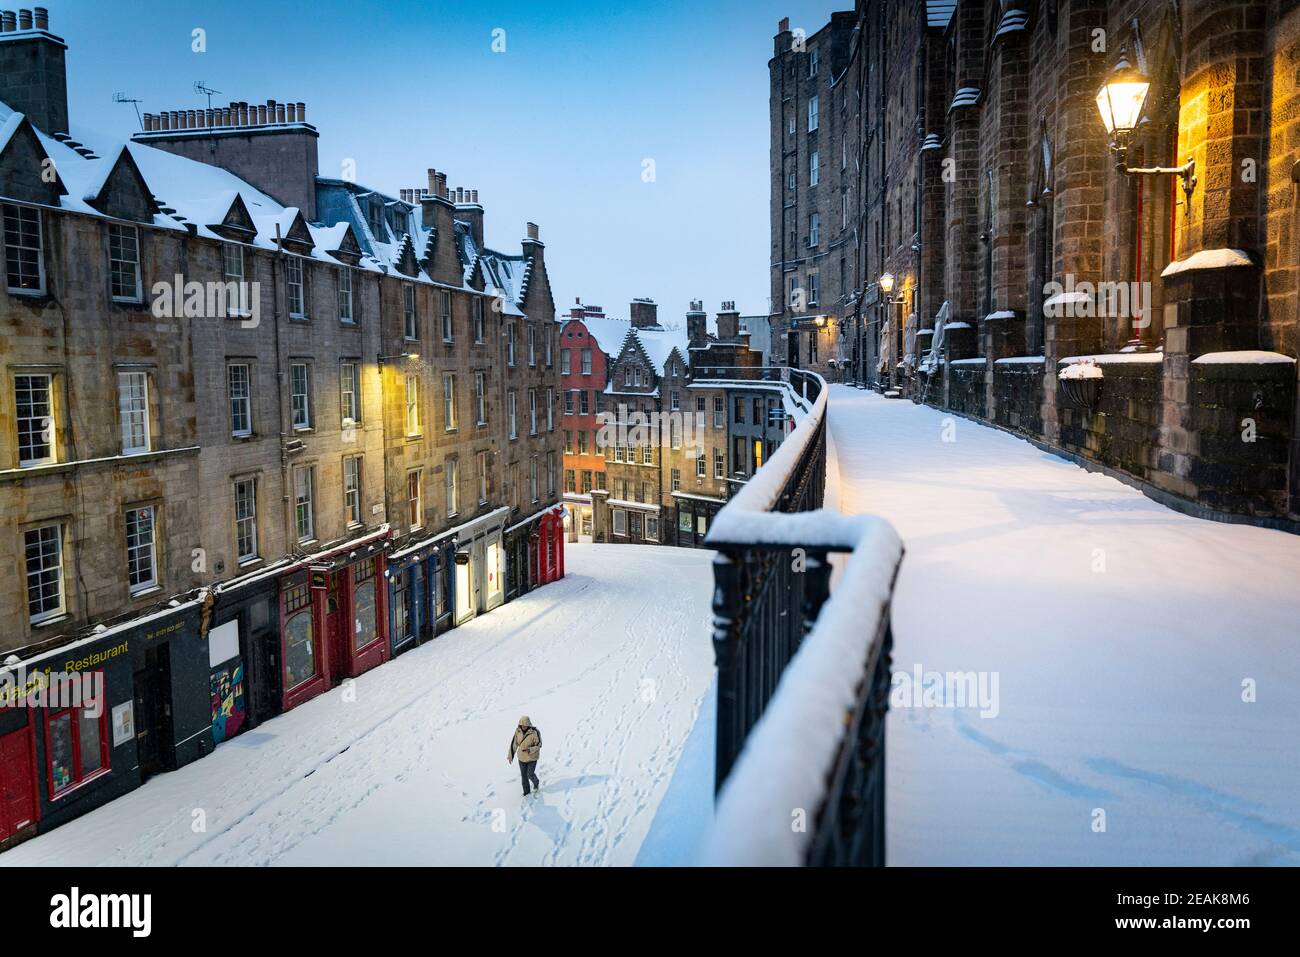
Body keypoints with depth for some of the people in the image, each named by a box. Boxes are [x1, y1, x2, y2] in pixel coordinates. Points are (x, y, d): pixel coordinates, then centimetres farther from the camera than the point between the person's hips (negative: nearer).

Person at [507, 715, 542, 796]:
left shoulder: (534, 733, -26)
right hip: (522, 757, 4)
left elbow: (538, 745, -17)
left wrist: (529, 750, -32)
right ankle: (526, 792, 34)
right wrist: (510, 755, 2)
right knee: (524, 775, 14)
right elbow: (514, 743, -3)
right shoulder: (518, 731, -13)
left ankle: (536, 783, 39)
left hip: (532, 757, -4)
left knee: (530, 774, 4)